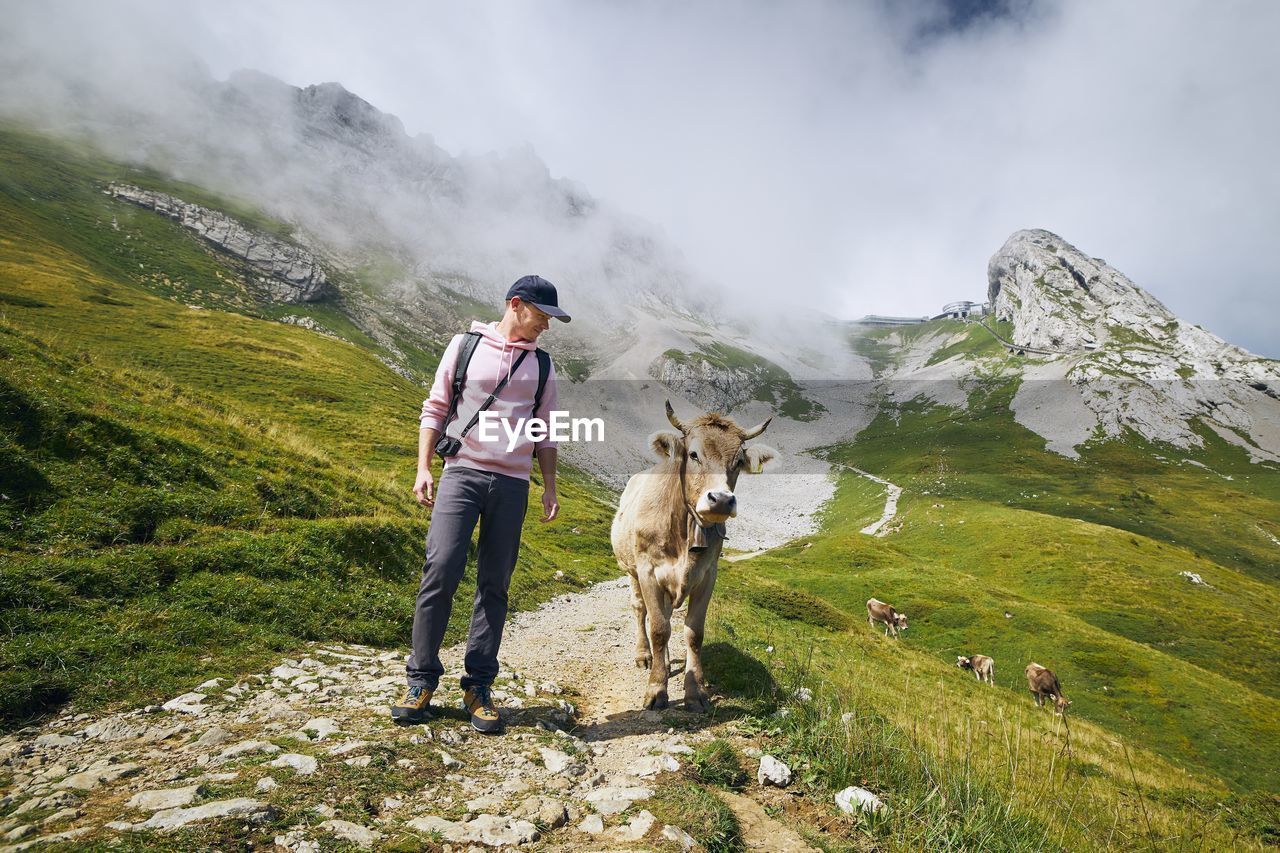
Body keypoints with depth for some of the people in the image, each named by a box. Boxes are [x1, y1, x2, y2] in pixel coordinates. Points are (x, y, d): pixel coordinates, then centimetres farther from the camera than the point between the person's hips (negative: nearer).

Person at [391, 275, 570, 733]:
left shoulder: (541, 365, 13)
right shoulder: (465, 345, 6)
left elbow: (544, 434, 17)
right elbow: (434, 410, 7)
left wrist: (550, 487, 10)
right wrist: (423, 468, -1)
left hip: (512, 484, 2)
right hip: (462, 472, -2)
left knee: (494, 585, 4)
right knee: (441, 571, -10)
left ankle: (479, 686, 14)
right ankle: (422, 679, 7)